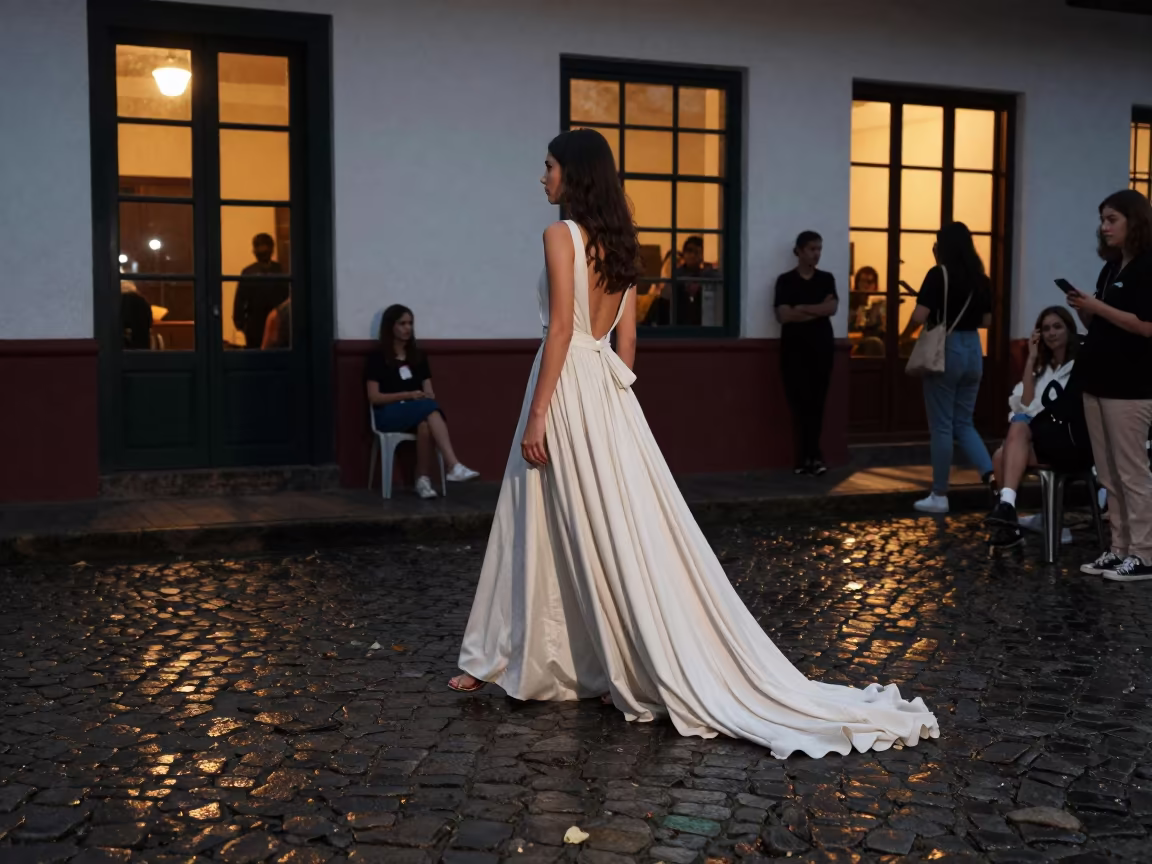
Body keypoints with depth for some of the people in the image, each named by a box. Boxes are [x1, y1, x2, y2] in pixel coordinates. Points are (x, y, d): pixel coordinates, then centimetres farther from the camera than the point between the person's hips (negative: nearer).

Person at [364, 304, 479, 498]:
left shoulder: (419, 356, 18)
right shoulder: (377, 358, 2)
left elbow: (429, 392, 14)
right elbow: (374, 397, -4)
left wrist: (427, 397, -11)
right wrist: (408, 395, -15)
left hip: (419, 413, 4)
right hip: (388, 414, -4)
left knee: (425, 424, -37)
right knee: (430, 408, -36)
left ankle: (423, 479, -40)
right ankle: (453, 465, -48)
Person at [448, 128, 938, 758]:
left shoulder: (561, 234, -11)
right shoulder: (617, 241, 12)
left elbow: (560, 329, -18)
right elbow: (626, 339, 12)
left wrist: (537, 413, -17)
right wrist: (611, 396, 18)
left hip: (569, 388, -8)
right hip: (607, 387, 8)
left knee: (609, 534, -2)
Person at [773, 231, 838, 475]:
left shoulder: (826, 279, 10)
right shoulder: (786, 280, 2)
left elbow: (832, 309, -5)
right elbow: (783, 315, -10)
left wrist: (801, 309, -10)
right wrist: (818, 310, -7)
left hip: (821, 347, 2)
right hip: (794, 347, -2)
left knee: (817, 402, -1)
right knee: (799, 401, -6)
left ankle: (809, 456, 2)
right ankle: (810, 456, -1)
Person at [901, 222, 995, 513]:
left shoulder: (938, 274, -11)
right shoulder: (980, 278, 7)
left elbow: (919, 316, -18)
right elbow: (986, 320, 13)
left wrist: (904, 336, 0)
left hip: (945, 350, -6)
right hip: (973, 350, 6)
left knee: (941, 426, 2)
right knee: (963, 423, 16)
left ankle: (939, 496, 8)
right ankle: (992, 476, -2)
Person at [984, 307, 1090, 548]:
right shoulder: (1043, 368, 19)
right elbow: (1027, 406, 3)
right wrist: (1031, 360, 2)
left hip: (1077, 444, -5)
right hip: (1046, 441, 6)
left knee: (1019, 426, -31)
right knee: (1000, 456, -24)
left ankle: (1007, 505, -40)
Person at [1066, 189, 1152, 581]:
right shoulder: (1110, 268, 15)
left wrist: (1097, 306, -18)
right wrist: (1083, 310, 1)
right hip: (1098, 381, 8)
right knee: (1109, 475, 9)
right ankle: (1120, 549, 15)